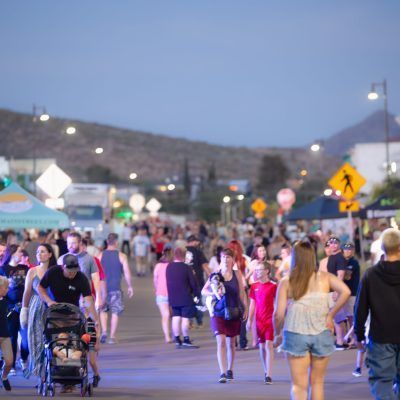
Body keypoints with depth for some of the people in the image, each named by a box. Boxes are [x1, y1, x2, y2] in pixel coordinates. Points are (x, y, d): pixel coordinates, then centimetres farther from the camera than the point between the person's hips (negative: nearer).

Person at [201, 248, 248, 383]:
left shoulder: (237, 274, 3)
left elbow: (242, 293, 9)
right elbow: (203, 291, 4)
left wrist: (245, 310, 4)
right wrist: (214, 293, -15)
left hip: (234, 312, 2)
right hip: (219, 312, -2)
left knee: (231, 343, 11)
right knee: (221, 342, -12)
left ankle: (230, 370, 27)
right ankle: (222, 373, -15)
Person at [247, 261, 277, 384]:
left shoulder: (273, 286, -5)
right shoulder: (254, 286, 7)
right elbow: (252, 304, 12)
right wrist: (249, 320, 9)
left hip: (270, 319, -4)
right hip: (259, 320, 4)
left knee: (268, 345, -11)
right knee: (261, 346, 9)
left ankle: (268, 375, -12)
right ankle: (266, 371, 22)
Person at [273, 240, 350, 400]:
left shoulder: (286, 282, -3)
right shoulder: (324, 278, 0)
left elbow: (278, 315, -6)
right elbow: (345, 292, -14)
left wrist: (277, 335, 11)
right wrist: (330, 315, -5)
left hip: (295, 334, -1)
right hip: (321, 334, 1)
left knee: (298, 385, 2)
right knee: (317, 382, 16)